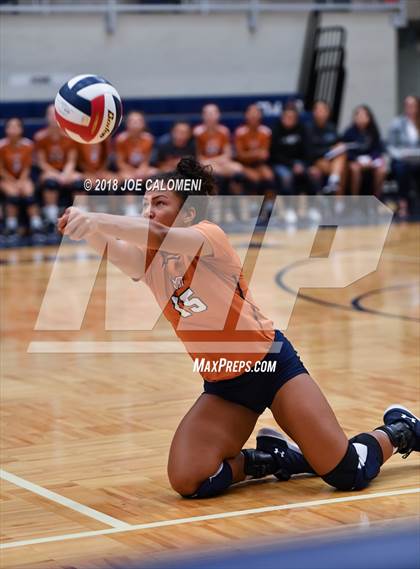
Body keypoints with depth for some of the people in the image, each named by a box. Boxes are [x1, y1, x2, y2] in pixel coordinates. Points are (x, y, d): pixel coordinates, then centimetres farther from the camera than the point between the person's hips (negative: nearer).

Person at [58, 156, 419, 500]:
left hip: (272, 365, -5)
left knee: (349, 474, -12)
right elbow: (107, 247, -23)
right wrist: (86, 226, -45)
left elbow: (158, 236, -37)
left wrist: (97, 220, -50)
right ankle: (273, 458, 11)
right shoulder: (149, 262, -1)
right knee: (188, 483, -16)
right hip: (223, 387, 6)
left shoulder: (210, 235, -16)